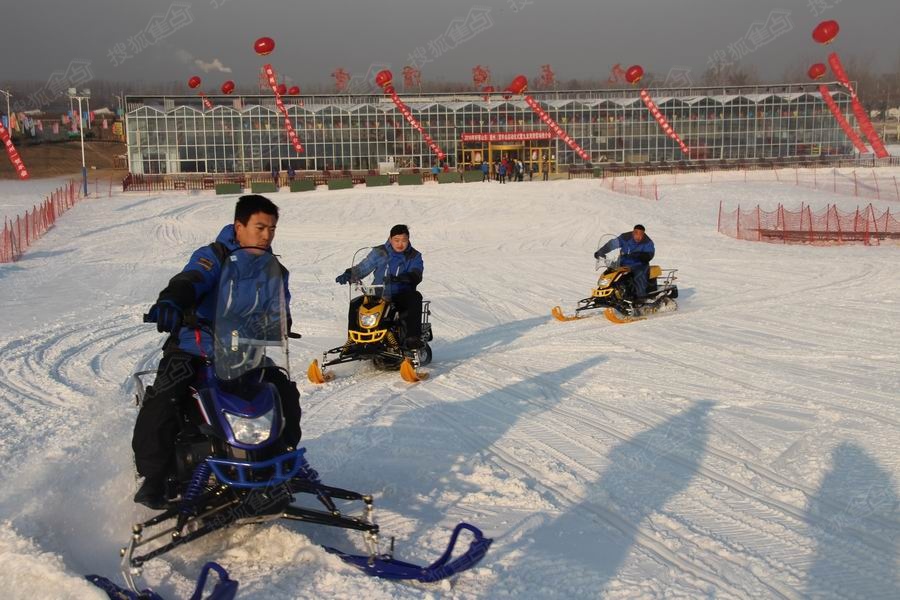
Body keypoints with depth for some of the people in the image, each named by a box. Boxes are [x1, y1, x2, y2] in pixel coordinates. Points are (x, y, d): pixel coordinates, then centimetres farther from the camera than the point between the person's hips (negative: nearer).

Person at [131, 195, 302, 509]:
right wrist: (169, 301, -52)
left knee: (286, 393, -8)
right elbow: (190, 279, -29)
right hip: (193, 350, -4)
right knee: (162, 401, -27)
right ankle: (153, 478, -14)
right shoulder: (213, 257, -9)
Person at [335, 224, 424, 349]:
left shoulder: (414, 256, 1)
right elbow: (363, 267, 5)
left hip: (401, 297, -2)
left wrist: (399, 278, -35)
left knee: (415, 298, -34)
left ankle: (413, 338, -37)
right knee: (354, 305, -21)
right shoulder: (379, 252, 5)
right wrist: (348, 275, -15)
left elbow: (416, 276, -16)